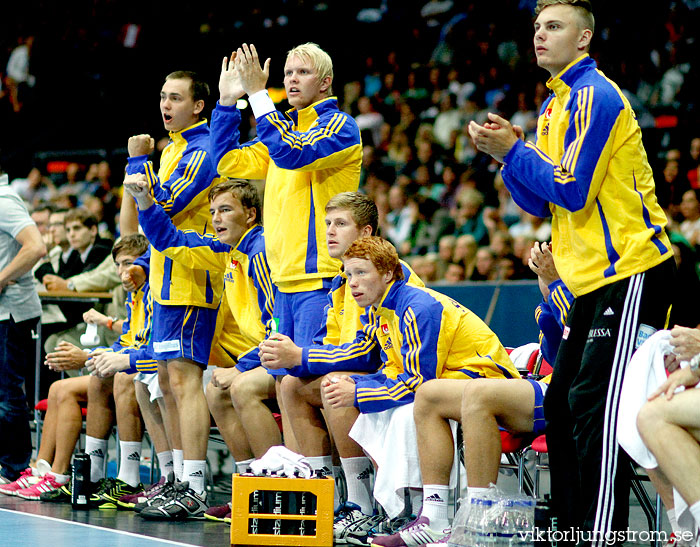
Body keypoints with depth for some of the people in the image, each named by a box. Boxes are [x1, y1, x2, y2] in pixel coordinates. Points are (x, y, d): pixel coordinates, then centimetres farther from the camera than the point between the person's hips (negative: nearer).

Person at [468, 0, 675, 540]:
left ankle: (602, 533, -16)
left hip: (631, 272, -10)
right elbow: (540, 203, 17)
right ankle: (572, 529, 16)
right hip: (595, 278, 10)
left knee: (594, 404, -15)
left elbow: (573, 191, -17)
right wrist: (508, 154, 2)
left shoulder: (594, 95, -12)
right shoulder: (555, 105, 18)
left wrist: (514, 152, -9)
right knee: (561, 404, 10)